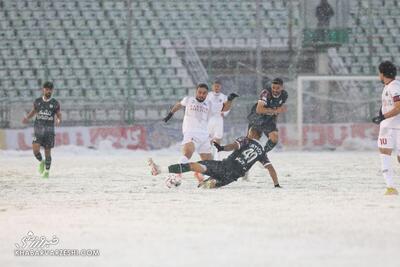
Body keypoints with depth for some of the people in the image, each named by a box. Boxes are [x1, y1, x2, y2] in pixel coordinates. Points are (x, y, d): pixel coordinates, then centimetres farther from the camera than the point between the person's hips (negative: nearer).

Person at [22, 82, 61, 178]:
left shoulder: (55, 103, 0)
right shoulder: (37, 101, 4)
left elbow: (59, 116, 4)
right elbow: (33, 111, 20)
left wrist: (58, 120, -20)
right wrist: (27, 117, 1)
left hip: (49, 129, -1)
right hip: (38, 129, 1)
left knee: (47, 151, 2)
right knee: (35, 149, -15)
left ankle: (47, 171, 17)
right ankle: (41, 161, 16)